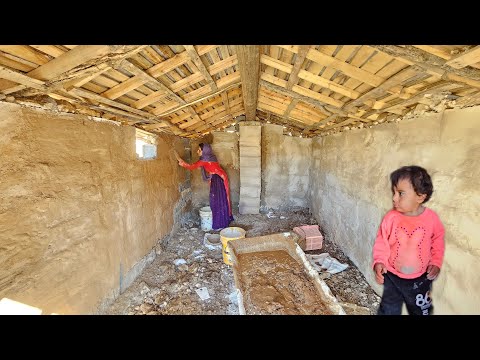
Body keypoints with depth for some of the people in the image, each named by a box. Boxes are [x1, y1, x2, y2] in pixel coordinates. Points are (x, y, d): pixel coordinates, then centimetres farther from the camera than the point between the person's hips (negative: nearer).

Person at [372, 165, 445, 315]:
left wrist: (436, 262, -5)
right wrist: (379, 261, -23)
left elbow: (438, 241, 2)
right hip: (393, 276, -1)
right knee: (389, 309, 18)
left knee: (421, 310, 25)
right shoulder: (391, 217, -19)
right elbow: (382, 241, -12)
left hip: (420, 278, 1)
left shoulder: (431, 218, -15)